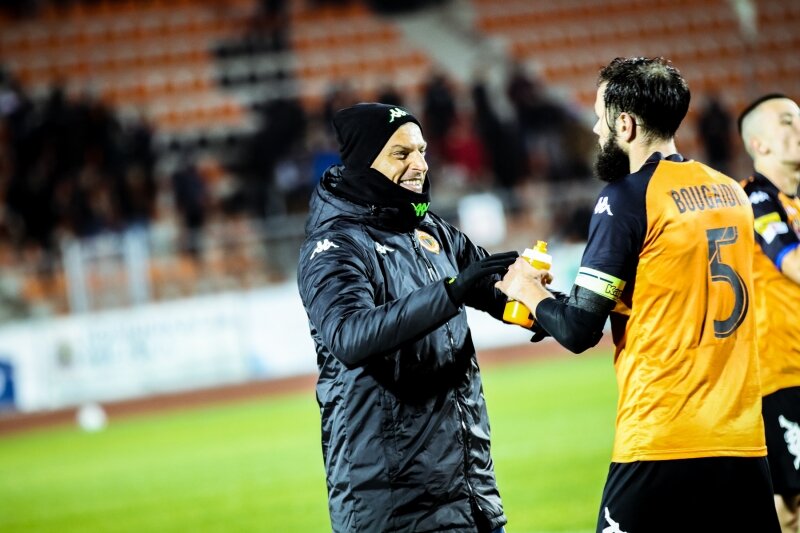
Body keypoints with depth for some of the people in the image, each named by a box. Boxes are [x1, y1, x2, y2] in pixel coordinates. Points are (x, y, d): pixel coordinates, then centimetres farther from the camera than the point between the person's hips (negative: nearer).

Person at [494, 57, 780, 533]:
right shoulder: (732, 192, 11)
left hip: (661, 445, -6)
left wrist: (530, 292, 10)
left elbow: (578, 331, -9)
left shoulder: (627, 199, -7)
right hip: (743, 440, 6)